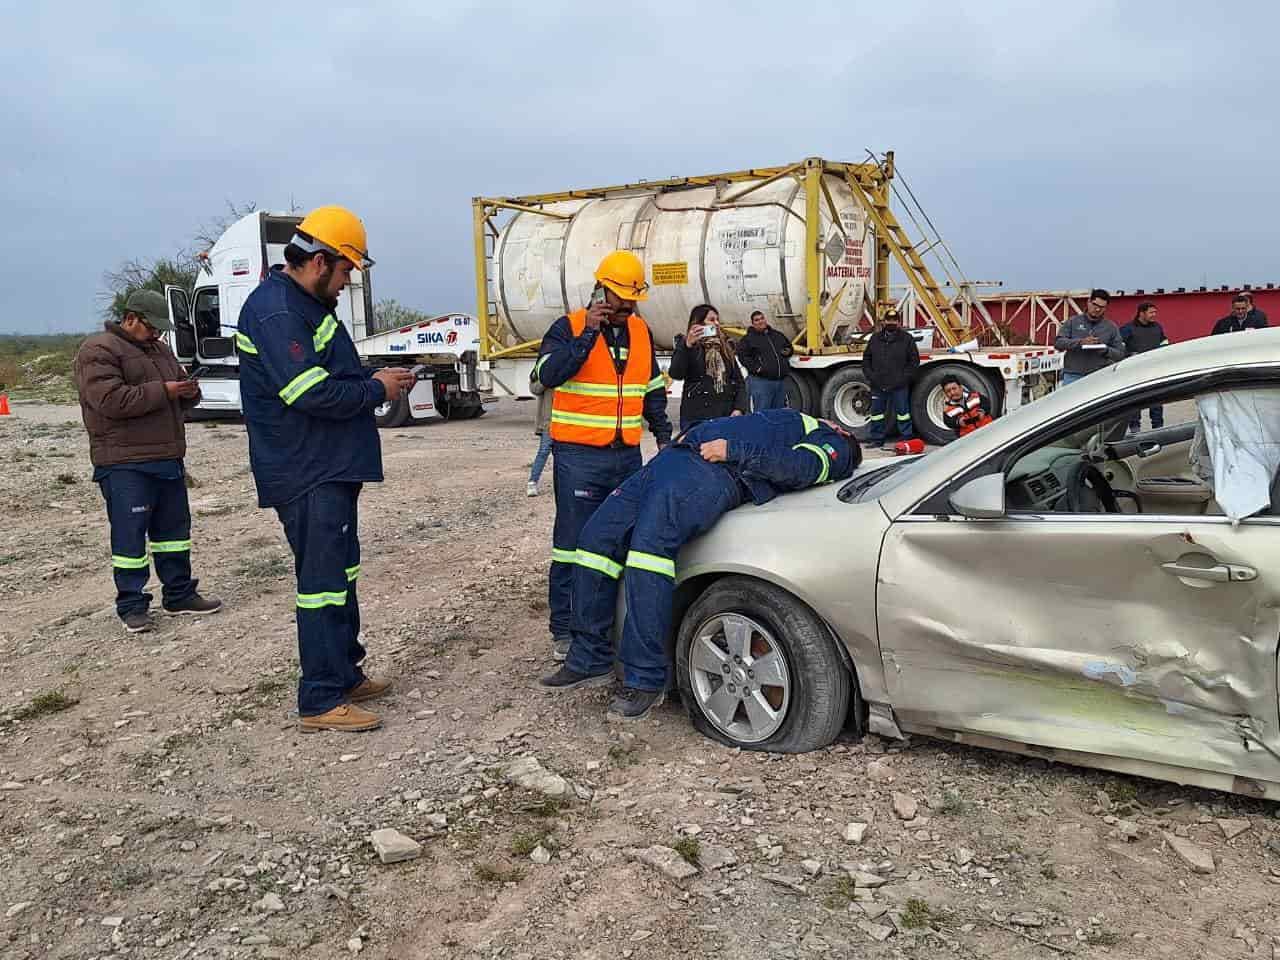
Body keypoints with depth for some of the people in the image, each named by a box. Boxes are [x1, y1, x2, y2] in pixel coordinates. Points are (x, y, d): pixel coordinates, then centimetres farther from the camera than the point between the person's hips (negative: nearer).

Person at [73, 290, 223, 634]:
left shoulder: (159, 350, 17)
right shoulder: (98, 351, -9)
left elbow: (179, 400, 23)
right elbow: (110, 400, -22)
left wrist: (189, 392, -1)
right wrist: (162, 390, -20)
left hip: (168, 458, 8)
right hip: (125, 465, -8)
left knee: (174, 528, 14)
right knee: (130, 534, -3)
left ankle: (179, 594, 24)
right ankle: (132, 605, 6)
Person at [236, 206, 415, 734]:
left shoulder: (307, 304, 16)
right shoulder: (275, 312, -18)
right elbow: (312, 394, -26)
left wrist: (375, 378, 5)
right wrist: (376, 389, -13)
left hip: (331, 468, 11)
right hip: (307, 476, -11)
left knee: (341, 574, 17)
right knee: (322, 581, -5)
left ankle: (346, 674, 30)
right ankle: (321, 701, 3)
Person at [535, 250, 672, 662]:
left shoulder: (641, 331, 12)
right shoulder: (569, 327, -4)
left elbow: (653, 388, 22)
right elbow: (549, 374, -21)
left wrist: (664, 434, 18)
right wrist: (587, 333, -22)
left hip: (627, 455, 6)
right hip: (579, 456, -5)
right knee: (573, 543, -4)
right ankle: (564, 629, 5)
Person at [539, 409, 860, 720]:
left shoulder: (834, 446, 11)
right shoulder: (796, 420, 38)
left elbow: (797, 466, -11)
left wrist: (731, 449, -14)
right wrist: (687, 437, 17)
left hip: (715, 475, -9)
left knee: (650, 542, -30)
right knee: (597, 537, -3)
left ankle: (645, 681, -24)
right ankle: (590, 660, 5)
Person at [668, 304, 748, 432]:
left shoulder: (725, 346, 18)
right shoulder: (685, 345, 5)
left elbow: (739, 380, 15)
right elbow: (675, 374, -13)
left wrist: (739, 408, 0)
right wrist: (687, 346, -24)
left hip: (727, 416, 4)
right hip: (696, 418, -4)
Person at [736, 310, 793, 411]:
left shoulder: (778, 335, 18)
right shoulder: (748, 339, 0)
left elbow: (789, 346, 33)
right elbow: (743, 356, -9)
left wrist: (788, 351, 10)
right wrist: (756, 368, -18)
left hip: (781, 380, 6)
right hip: (761, 381, -6)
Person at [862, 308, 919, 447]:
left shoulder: (907, 339, 1)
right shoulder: (875, 338, 9)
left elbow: (914, 360, 1)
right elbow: (866, 359, 14)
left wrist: (905, 377, -9)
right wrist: (870, 376, 1)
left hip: (899, 385, -3)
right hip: (878, 384, 3)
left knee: (902, 412, 3)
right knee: (877, 412, 9)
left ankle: (906, 439, 13)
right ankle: (876, 439, 20)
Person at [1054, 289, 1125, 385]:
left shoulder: (1111, 327, 12)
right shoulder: (1073, 321, 9)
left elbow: (1120, 354, 10)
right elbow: (1058, 342, -2)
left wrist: (1105, 350, -11)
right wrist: (1080, 342, -16)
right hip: (1073, 375, -1)